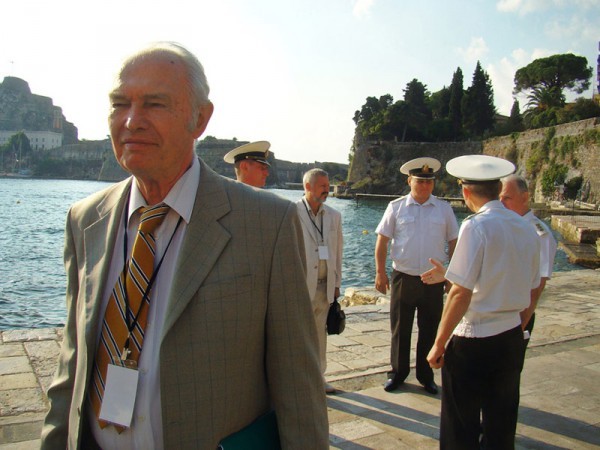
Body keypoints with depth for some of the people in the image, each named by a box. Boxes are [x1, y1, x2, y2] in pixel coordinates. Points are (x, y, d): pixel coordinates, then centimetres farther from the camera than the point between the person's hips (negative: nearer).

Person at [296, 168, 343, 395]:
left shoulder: (334, 215, 10)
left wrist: (336, 283, 12)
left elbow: (338, 250, 14)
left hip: (325, 285, 5)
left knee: (320, 334, 16)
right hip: (300, 285, -5)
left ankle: (318, 377, 31)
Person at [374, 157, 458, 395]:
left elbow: (453, 243, 9)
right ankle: (398, 373, 26)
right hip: (403, 278, -1)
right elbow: (382, 241, 2)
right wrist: (380, 272, -3)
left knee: (429, 331, 11)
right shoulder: (396, 207, 0)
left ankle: (426, 376, 28)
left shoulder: (444, 208, 4)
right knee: (400, 330, 9)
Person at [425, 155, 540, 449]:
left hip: (473, 340, -7)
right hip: (512, 339, 7)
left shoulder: (476, 227, -16)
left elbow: (461, 294, -20)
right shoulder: (526, 229, 5)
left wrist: (439, 344, -12)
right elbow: (530, 292, 13)